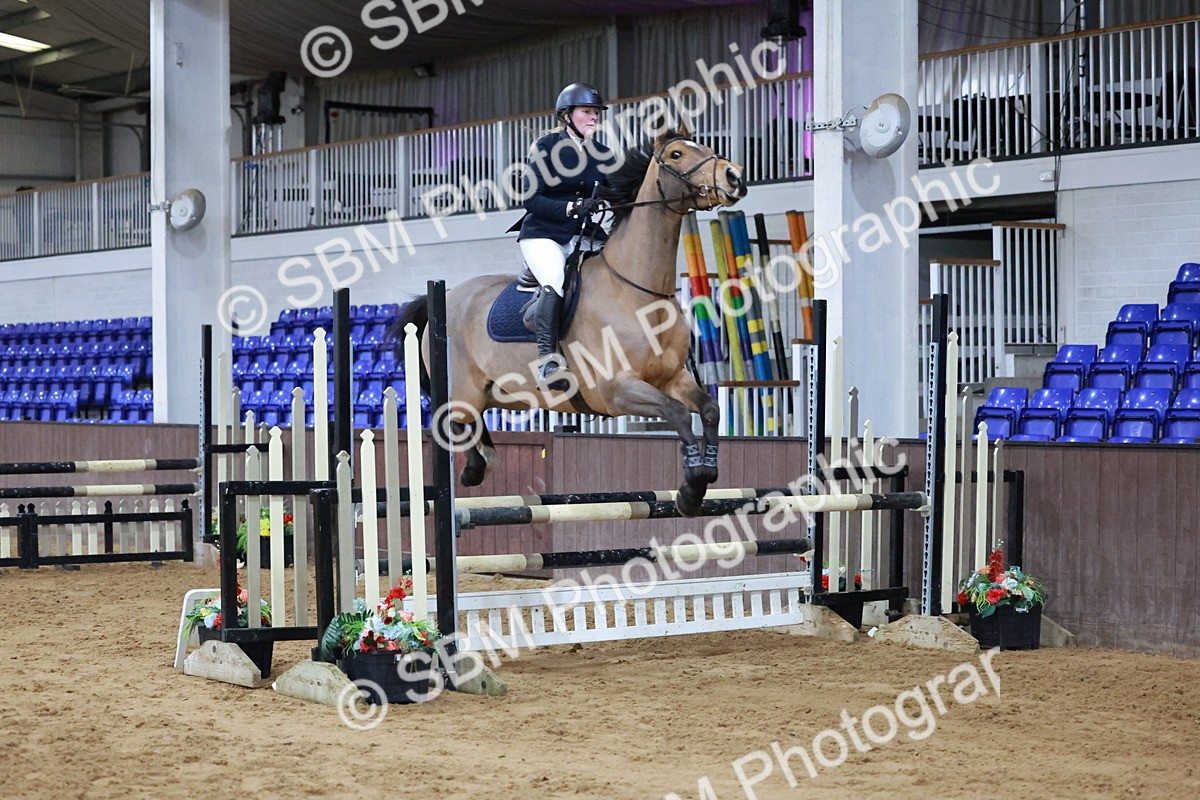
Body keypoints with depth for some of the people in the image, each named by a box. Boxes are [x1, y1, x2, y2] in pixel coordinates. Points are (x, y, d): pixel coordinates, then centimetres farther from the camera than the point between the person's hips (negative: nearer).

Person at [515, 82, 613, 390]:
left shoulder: (601, 154, 11)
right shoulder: (546, 147, -4)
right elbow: (532, 199, -11)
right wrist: (571, 208, -25)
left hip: (583, 237, 6)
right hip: (543, 234, -6)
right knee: (554, 283, -32)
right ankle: (548, 361, -35)